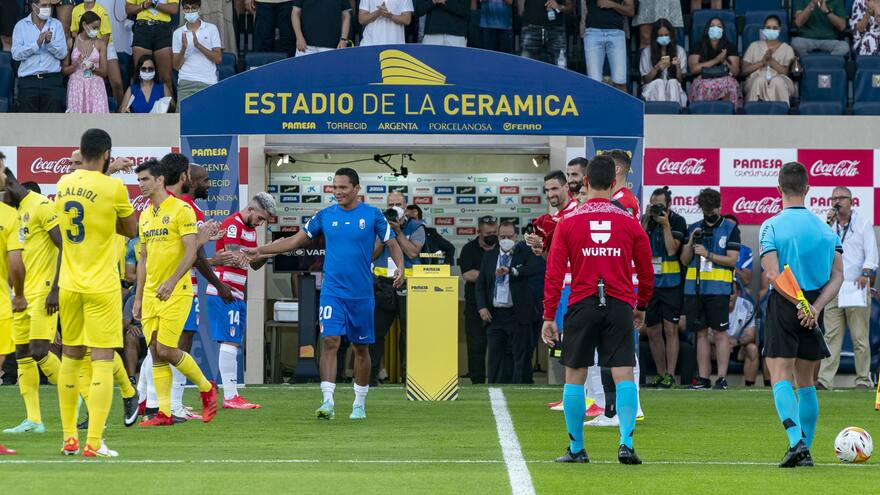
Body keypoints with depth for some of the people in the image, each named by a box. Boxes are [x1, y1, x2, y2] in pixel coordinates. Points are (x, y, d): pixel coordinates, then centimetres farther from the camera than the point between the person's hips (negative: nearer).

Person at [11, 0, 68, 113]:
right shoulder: (21, 26, 6)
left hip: (52, 79, 1)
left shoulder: (56, 25, 8)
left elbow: (63, 53, -1)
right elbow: (16, 54, -7)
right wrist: (37, 43, -17)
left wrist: (50, 42, -17)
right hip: (28, 81, -1)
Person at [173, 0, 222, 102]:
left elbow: (218, 59, 0)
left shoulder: (211, 29, 7)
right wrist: (183, 48, -10)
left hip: (208, 82, -1)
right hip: (186, 82, 1)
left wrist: (198, 45, -11)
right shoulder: (178, 33, 11)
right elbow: (176, 66, 8)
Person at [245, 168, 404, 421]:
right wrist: (260, 251, 8)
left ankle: (359, 404, 21)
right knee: (330, 341, -15)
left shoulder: (372, 215, -1)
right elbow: (295, 241, 11)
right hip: (332, 292, 1)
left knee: (361, 348, 8)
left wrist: (400, 267, -17)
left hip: (362, 293, 0)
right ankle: (328, 401, -20)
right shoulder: (325, 215, 4)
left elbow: (393, 244, 2)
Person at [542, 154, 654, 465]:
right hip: (619, 306, 0)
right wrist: (641, 307, 26)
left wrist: (549, 317, 3)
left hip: (582, 306, 0)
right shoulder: (629, 223, 3)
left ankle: (576, 449, 10)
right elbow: (647, 273, 10)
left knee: (574, 377, 8)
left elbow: (554, 273, -1)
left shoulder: (568, 222, 0)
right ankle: (626, 443, -13)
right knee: (624, 376, 0)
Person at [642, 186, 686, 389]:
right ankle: (660, 374, 16)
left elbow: (672, 250, -14)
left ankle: (670, 374, -6)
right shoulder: (646, 220, 7)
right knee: (652, 331, 6)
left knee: (670, 328, -7)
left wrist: (665, 224, -17)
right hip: (649, 282, 4)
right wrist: (646, 221, -11)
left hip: (670, 283, -4)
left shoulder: (678, 222, -4)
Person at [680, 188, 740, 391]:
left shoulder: (730, 229, 3)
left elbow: (732, 260, -4)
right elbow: (684, 260, 12)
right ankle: (703, 378, 9)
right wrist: (691, 242, -5)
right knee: (701, 333, 6)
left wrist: (708, 254, -13)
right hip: (694, 288, 4)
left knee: (720, 333, -6)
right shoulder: (693, 228, 14)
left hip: (718, 288, -4)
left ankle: (722, 378, -5)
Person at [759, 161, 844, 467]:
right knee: (806, 381, 14)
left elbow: (773, 274, -17)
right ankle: (806, 450, 15)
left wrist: (800, 304, -16)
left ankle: (796, 441, -26)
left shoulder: (771, 226, -6)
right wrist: (815, 307, -8)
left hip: (783, 305, -4)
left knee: (781, 377, -7)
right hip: (813, 309, 4)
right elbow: (838, 275, 0)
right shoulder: (825, 228, 7)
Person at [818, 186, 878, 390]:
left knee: (860, 338, -3)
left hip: (856, 286, -3)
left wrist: (865, 274, -11)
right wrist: (828, 224, -3)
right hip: (833, 287, 3)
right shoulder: (829, 223, 16)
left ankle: (863, 379, 3)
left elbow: (871, 252, 2)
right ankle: (824, 379, -11)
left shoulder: (863, 222, 6)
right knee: (831, 336, -5)